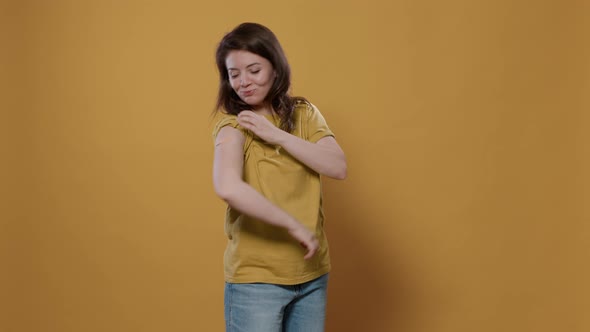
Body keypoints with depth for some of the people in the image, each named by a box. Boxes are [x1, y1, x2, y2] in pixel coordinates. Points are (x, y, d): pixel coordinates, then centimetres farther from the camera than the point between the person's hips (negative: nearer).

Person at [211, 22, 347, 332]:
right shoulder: (234, 123, -11)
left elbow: (338, 167, -9)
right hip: (256, 278, -4)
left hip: (312, 273, 4)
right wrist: (295, 225, -23)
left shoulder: (304, 113, 4)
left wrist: (277, 135, -16)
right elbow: (228, 187, -29)